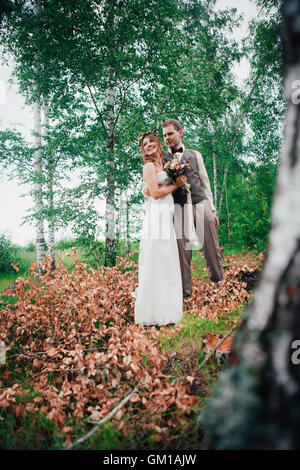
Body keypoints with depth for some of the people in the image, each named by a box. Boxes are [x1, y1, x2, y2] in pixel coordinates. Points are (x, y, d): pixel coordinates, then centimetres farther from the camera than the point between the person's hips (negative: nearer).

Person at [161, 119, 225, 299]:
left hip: (201, 205, 2)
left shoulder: (195, 155, 16)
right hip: (179, 208, -1)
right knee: (182, 251, -3)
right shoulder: (162, 158, 10)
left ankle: (220, 282, 21)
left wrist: (213, 209, 10)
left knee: (211, 248, 3)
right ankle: (185, 293, 5)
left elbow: (205, 183, 15)